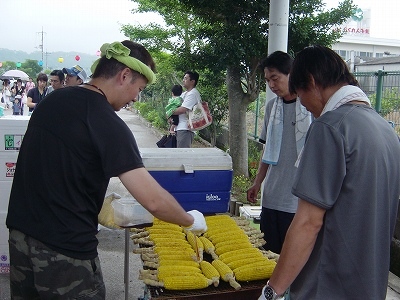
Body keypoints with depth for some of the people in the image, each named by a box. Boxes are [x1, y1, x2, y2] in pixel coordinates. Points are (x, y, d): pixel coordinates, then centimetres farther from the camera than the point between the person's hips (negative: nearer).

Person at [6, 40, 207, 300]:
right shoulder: (108, 124, -19)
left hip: (20, 236, 8)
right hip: (65, 251, -7)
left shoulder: (52, 100, 3)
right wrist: (190, 220, -7)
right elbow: (154, 200, -24)